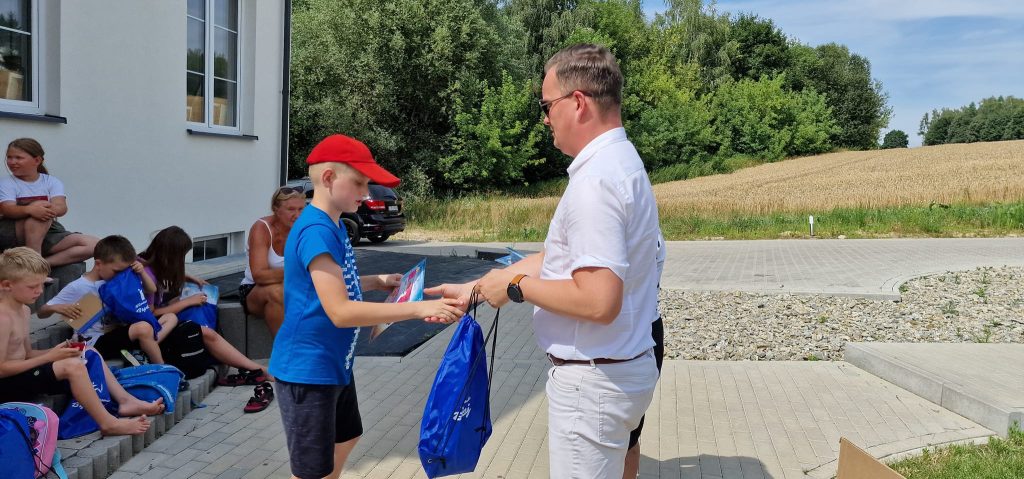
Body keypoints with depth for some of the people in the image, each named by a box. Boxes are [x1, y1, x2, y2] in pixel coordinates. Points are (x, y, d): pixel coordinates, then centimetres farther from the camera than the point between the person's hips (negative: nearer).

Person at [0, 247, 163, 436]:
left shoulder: (23, 310, 11)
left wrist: (56, 351, -5)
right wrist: (50, 356, -20)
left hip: (21, 372, 10)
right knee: (72, 366, -28)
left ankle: (125, 400, -1)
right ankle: (108, 424, -25)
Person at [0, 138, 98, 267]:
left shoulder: (52, 182, 7)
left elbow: (61, 208, -12)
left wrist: (49, 209, -37)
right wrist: (29, 209, -41)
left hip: (48, 232, 3)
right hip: (13, 236, -3)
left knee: (93, 245, -18)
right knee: (38, 216, -35)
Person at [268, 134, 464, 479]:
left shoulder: (334, 224, 6)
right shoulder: (316, 231, -24)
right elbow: (340, 311, -31)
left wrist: (377, 281, 6)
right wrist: (419, 308, -33)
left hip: (334, 364, 10)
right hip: (308, 370, -10)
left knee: (345, 438, 28)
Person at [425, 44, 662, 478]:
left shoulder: (595, 180, -23)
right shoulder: (619, 162, 10)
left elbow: (599, 301, -31)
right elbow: (555, 260, 14)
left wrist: (515, 286, -16)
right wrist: (472, 289, 15)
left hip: (593, 381, -10)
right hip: (622, 367, 10)